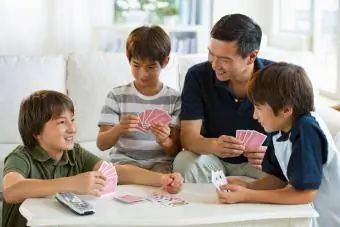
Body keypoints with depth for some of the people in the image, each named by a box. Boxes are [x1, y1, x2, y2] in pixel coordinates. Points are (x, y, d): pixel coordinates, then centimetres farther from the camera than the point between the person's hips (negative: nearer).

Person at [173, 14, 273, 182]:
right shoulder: (197, 76, -14)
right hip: (213, 158, 0)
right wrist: (214, 145, -42)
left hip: (260, 162, 0)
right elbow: (188, 137, -18)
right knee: (184, 162, -30)